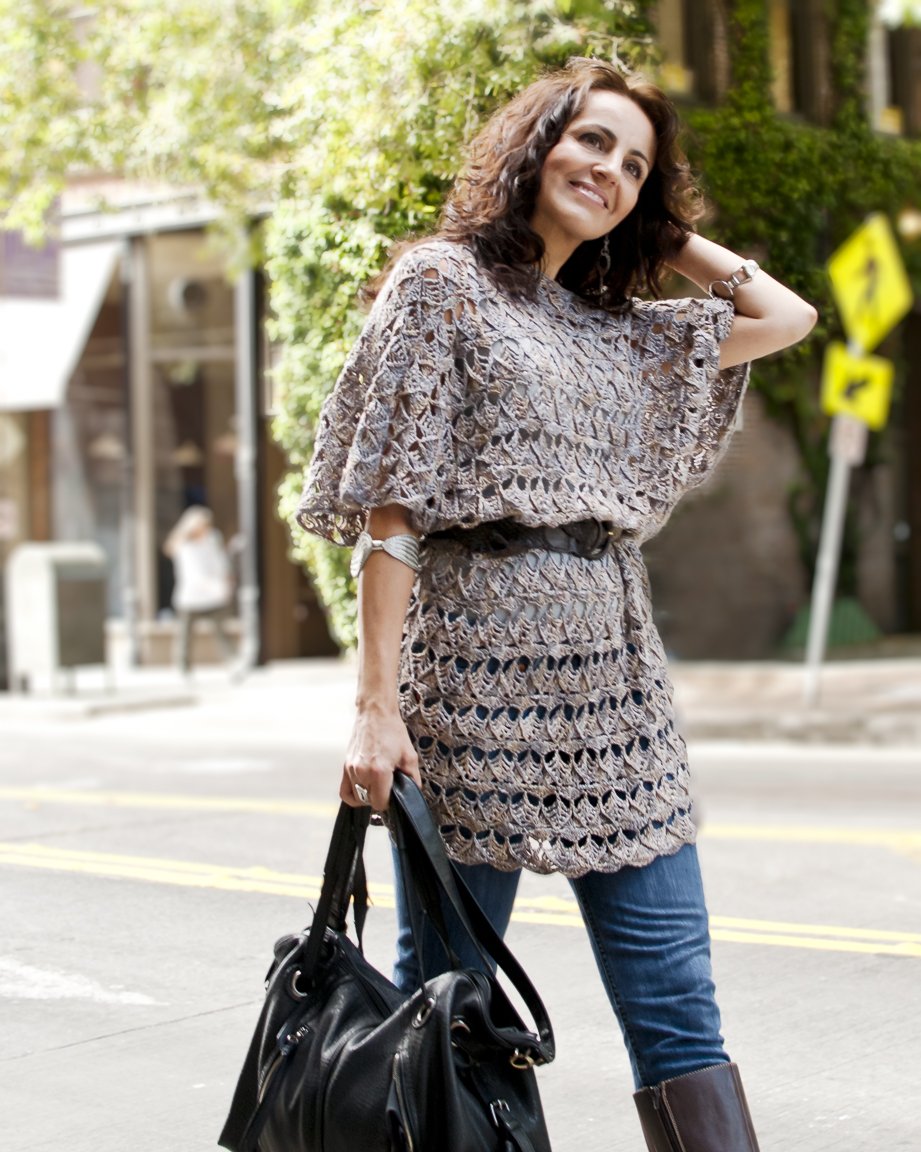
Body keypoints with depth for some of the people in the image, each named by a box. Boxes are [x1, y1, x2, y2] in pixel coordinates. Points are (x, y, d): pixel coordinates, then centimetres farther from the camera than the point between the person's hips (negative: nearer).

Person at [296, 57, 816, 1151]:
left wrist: (668, 232, 22)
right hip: (478, 664, -6)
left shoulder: (621, 327, 19)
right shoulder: (442, 282, 1)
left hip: (614, 676, 6)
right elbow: (390, 508, -6)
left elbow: (787, 316, 26)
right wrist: (377, 704, -14)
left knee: (676, 1004, 2)